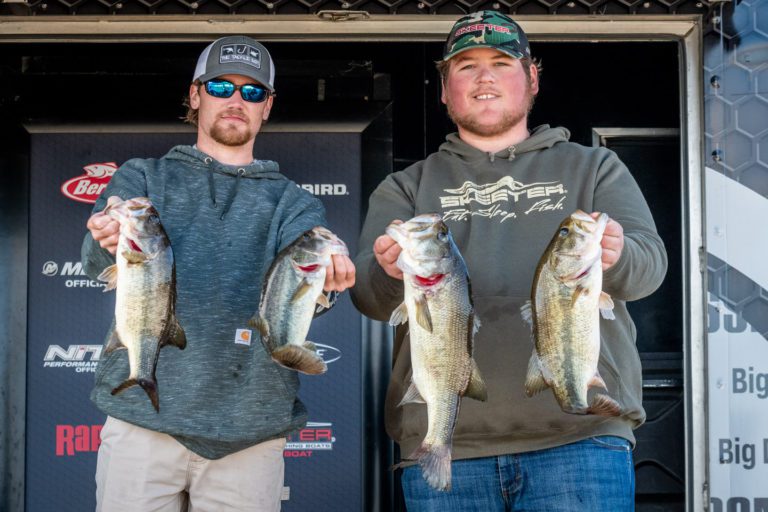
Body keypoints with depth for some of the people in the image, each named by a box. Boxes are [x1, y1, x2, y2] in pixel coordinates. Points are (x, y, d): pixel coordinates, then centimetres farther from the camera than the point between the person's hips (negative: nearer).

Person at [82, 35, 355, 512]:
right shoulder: (143, 178, 12)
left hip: (250, 433, 1)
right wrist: (113, 241, -33)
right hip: (142, 419, 0)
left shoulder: (292, 202, 13)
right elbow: (99, 257, -8)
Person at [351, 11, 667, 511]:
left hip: (580, 432, -1)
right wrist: (393, 272, -22)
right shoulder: (407, 187, 16)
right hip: (443, 443, 1)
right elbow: (369, 294, 2)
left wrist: (613, 257, -24)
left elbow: (650, 260, 0)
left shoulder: (594, 168, 15)